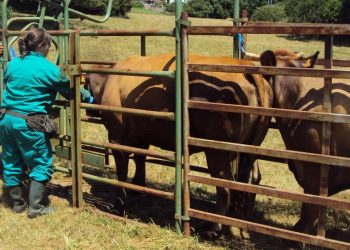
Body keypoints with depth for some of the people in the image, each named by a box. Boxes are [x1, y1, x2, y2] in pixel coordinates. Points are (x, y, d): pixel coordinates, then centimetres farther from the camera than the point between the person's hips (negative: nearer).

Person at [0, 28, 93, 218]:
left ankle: (17, 203, 29)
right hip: (29, 123, -6)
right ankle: (35, 207, 9)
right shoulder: (50, 69, -9)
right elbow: (70, 90, 2)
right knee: (42, 165, 8)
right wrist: (88, 97, 20)